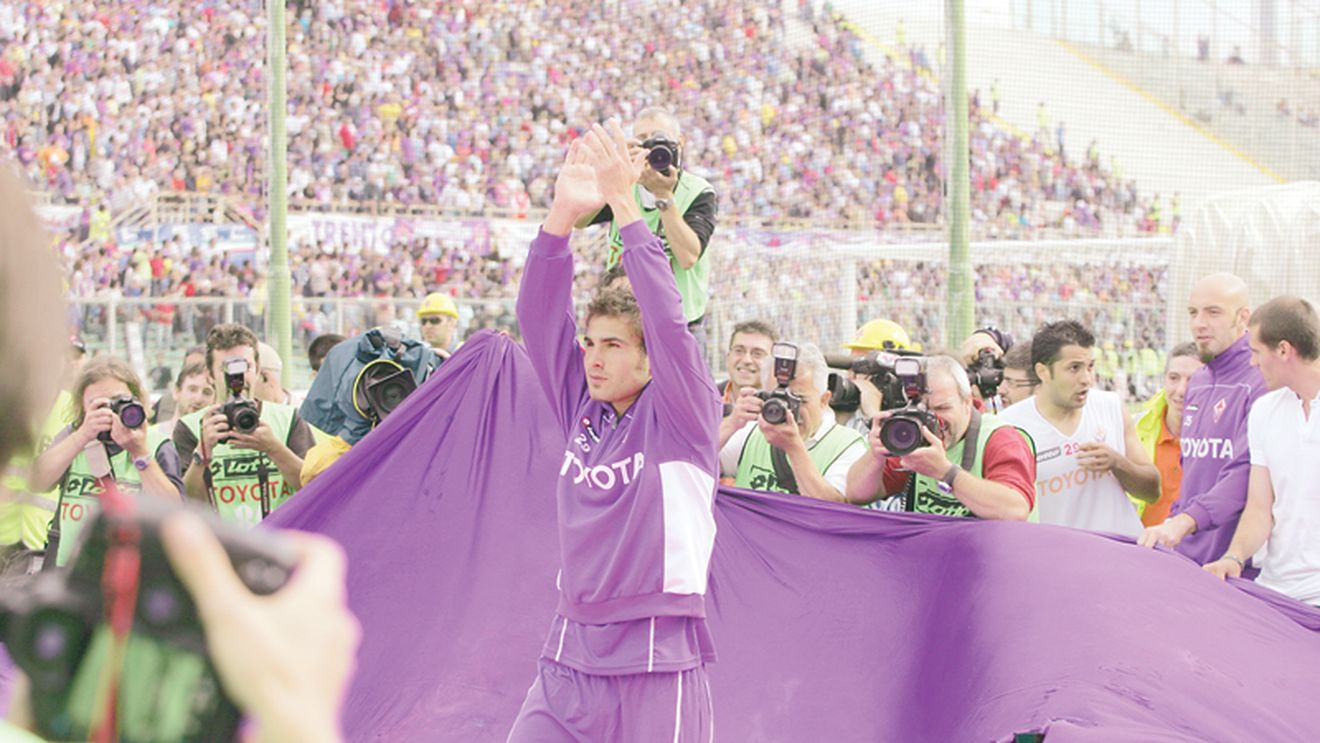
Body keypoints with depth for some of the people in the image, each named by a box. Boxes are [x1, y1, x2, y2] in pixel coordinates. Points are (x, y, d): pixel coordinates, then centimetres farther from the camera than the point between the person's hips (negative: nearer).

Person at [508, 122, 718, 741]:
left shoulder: (680, 419, -2)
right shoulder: (581, 411, 10)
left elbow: (668, 321, -15)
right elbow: (539, 318, 3)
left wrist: (624, 207, -17)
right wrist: (563, 214, -9)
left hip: (657, 662, -5)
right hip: (569, 659, 5)